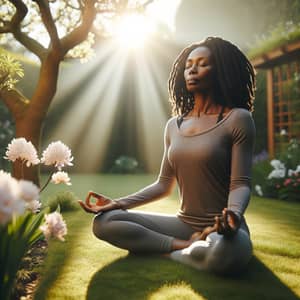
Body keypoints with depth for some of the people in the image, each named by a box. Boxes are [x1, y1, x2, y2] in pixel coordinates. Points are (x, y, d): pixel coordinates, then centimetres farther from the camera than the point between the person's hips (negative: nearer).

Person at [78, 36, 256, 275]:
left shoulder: (237, 119, -6)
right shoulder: (174, 125, 11)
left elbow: (240, 183, -11)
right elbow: (164, 185, 11)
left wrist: (234, 212, -34)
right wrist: (118, 203, -1)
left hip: (221, 229, -5)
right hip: (184, 223, 5)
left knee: (223, 252, -41)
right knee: (104, 221, -10)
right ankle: (188, 246, -13)